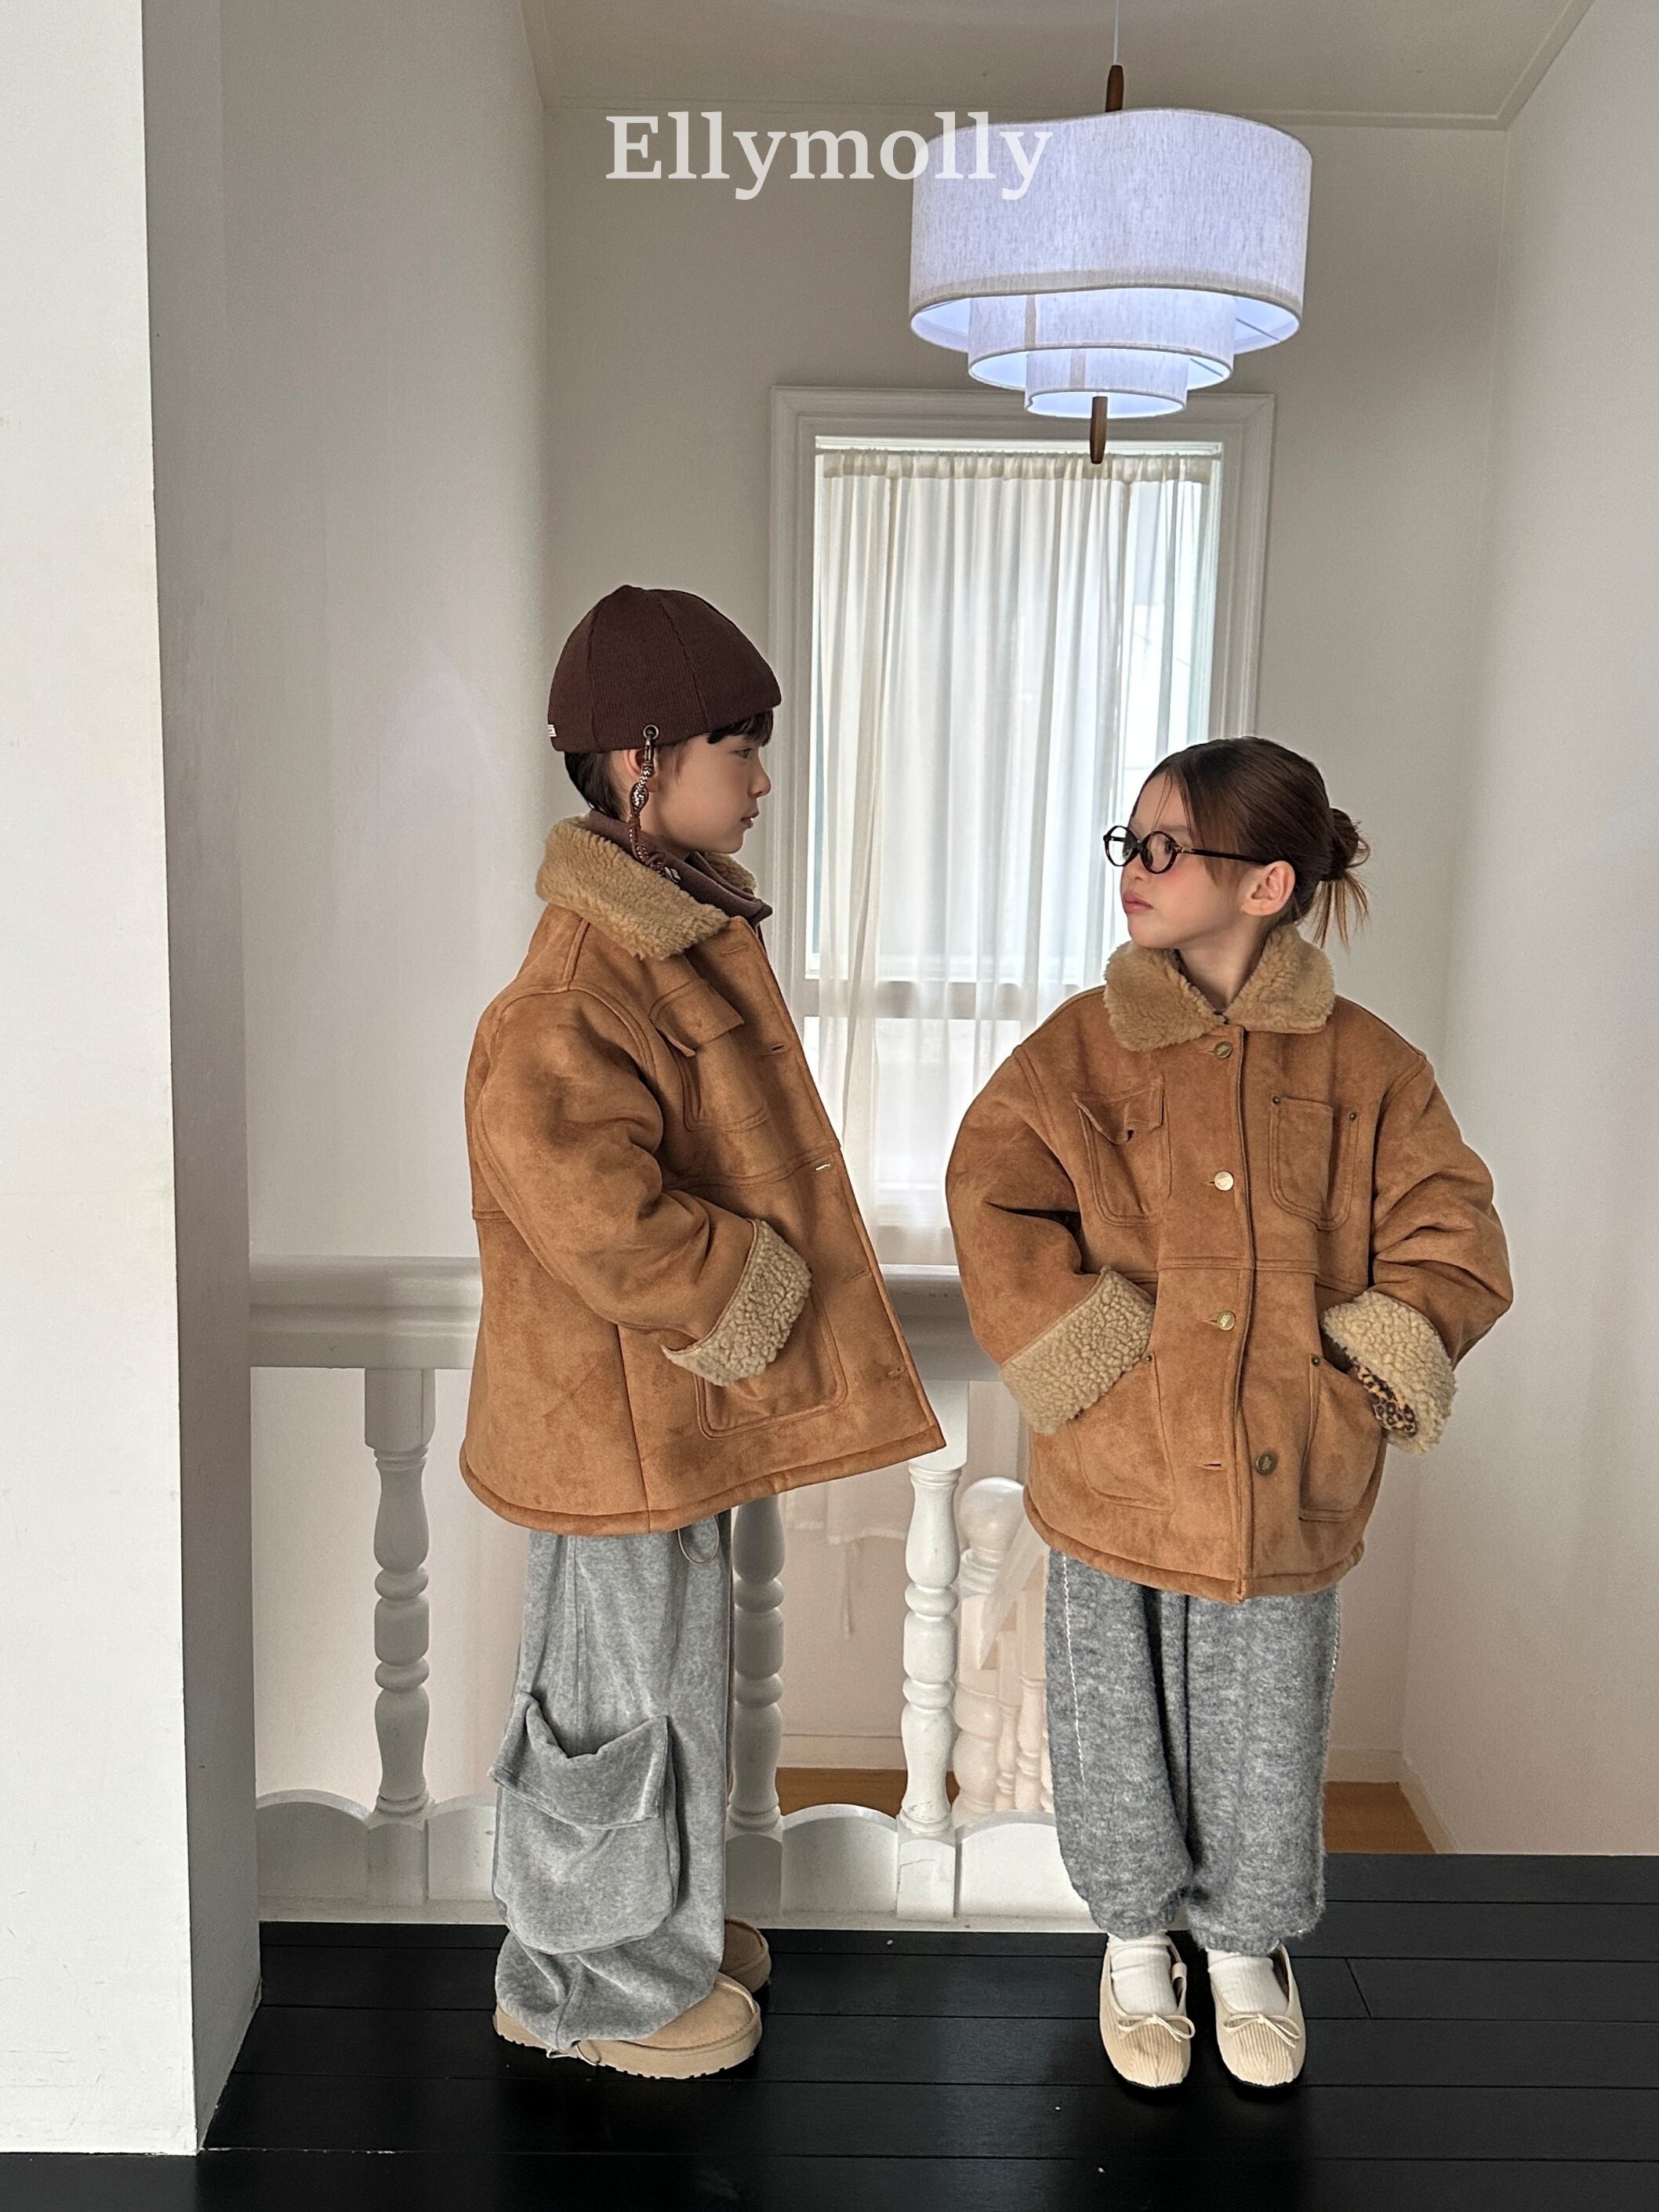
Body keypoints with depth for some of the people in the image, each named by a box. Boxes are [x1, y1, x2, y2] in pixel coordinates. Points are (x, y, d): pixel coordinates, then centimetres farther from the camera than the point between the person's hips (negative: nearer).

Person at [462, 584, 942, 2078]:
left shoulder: (685, 929, 7)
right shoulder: (587, 974, -26)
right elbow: (573, 1183, -36)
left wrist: (740, 1292, 16)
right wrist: (728, 1293, -23)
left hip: (677, 1392, 10)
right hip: (624, 1407, -10)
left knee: (662, 1661, 24)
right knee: (629, 1682, 8)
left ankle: (653, 1915, 45)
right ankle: (601, 1983, 30)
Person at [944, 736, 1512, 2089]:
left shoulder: (1365, 1066, -3)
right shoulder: (1076, 1051, -4)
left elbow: (1452, 1241, -1)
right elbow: (997, 1221, -9)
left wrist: (1366, 1367, -12)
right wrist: (1099, 1351, -18)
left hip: (1286, 1491, 0)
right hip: (1118, 1480, 0)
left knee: (1264, 1743, 17)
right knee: (1121, 1734, 17)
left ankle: (1245, 1947, 45)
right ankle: (1138, 1941, 44)